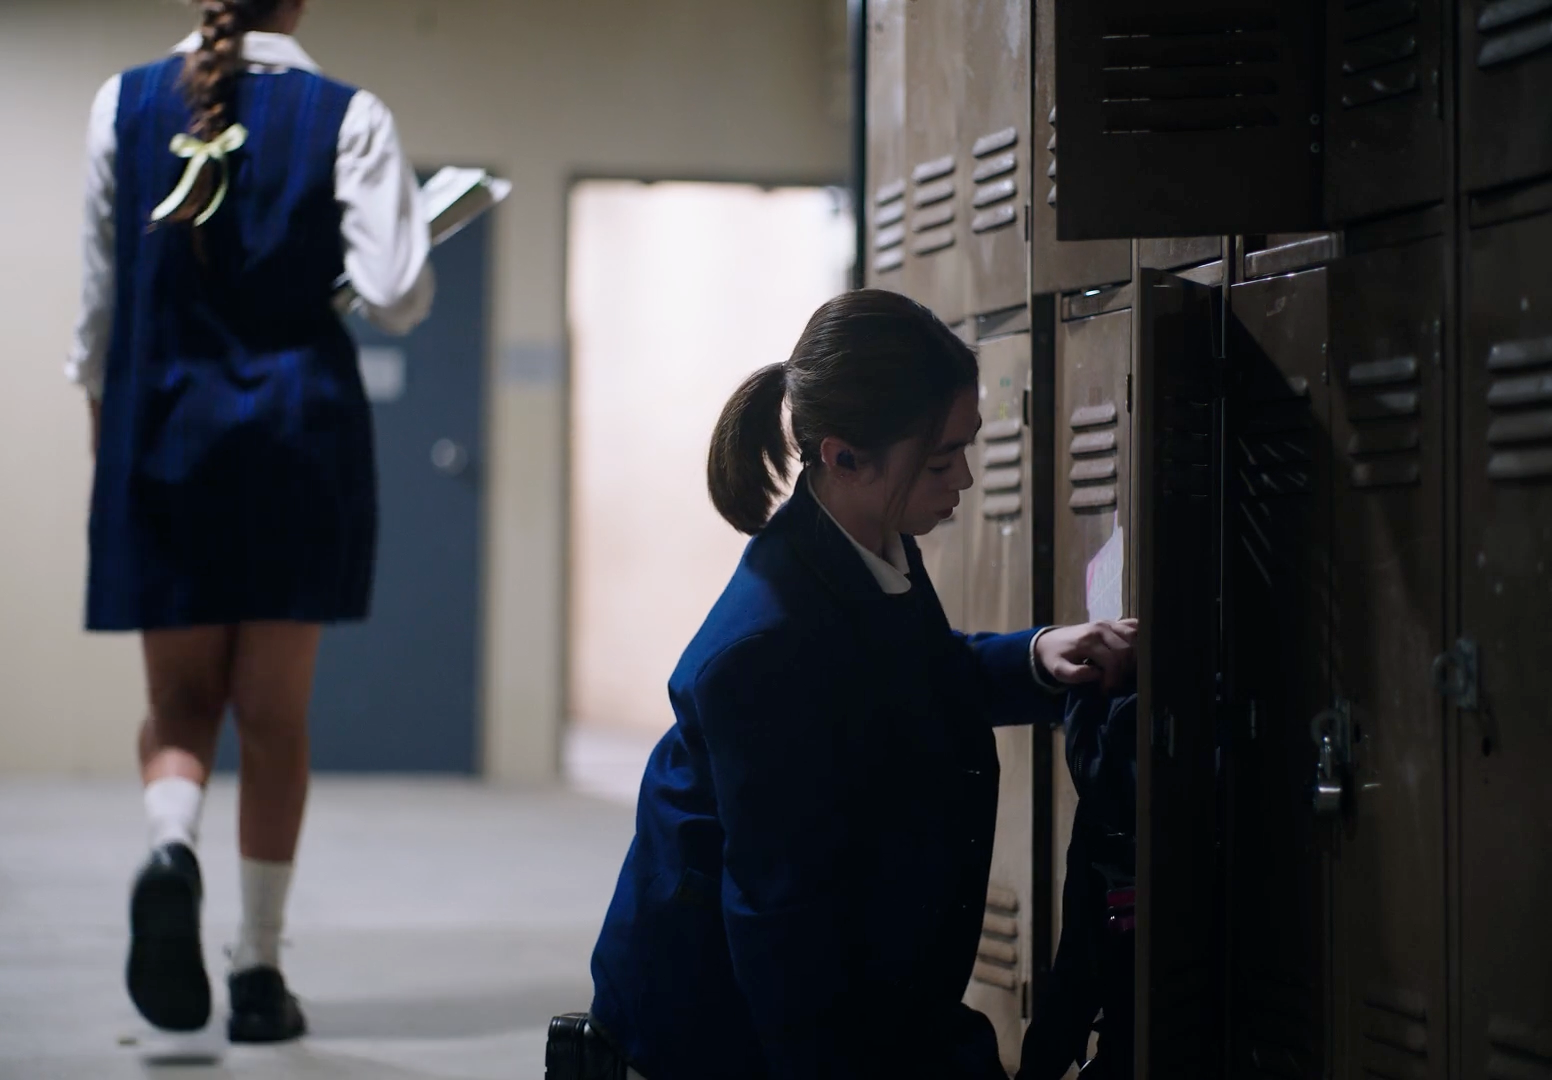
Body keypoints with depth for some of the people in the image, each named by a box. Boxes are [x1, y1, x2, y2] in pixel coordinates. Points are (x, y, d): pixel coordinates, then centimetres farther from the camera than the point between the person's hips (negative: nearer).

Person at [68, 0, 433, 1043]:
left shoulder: (125, 105, 1)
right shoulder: (346, 117, -5)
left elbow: (102, 290, 7)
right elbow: (394, 295, -12)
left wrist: (102, 407, 20)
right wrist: (415, 239, 10)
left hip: (162, 424, 1)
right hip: (301, 428, -1)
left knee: (181, 699, 10)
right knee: (276, 712, 7)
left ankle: (171, 849, -23)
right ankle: (260, 974, 9)